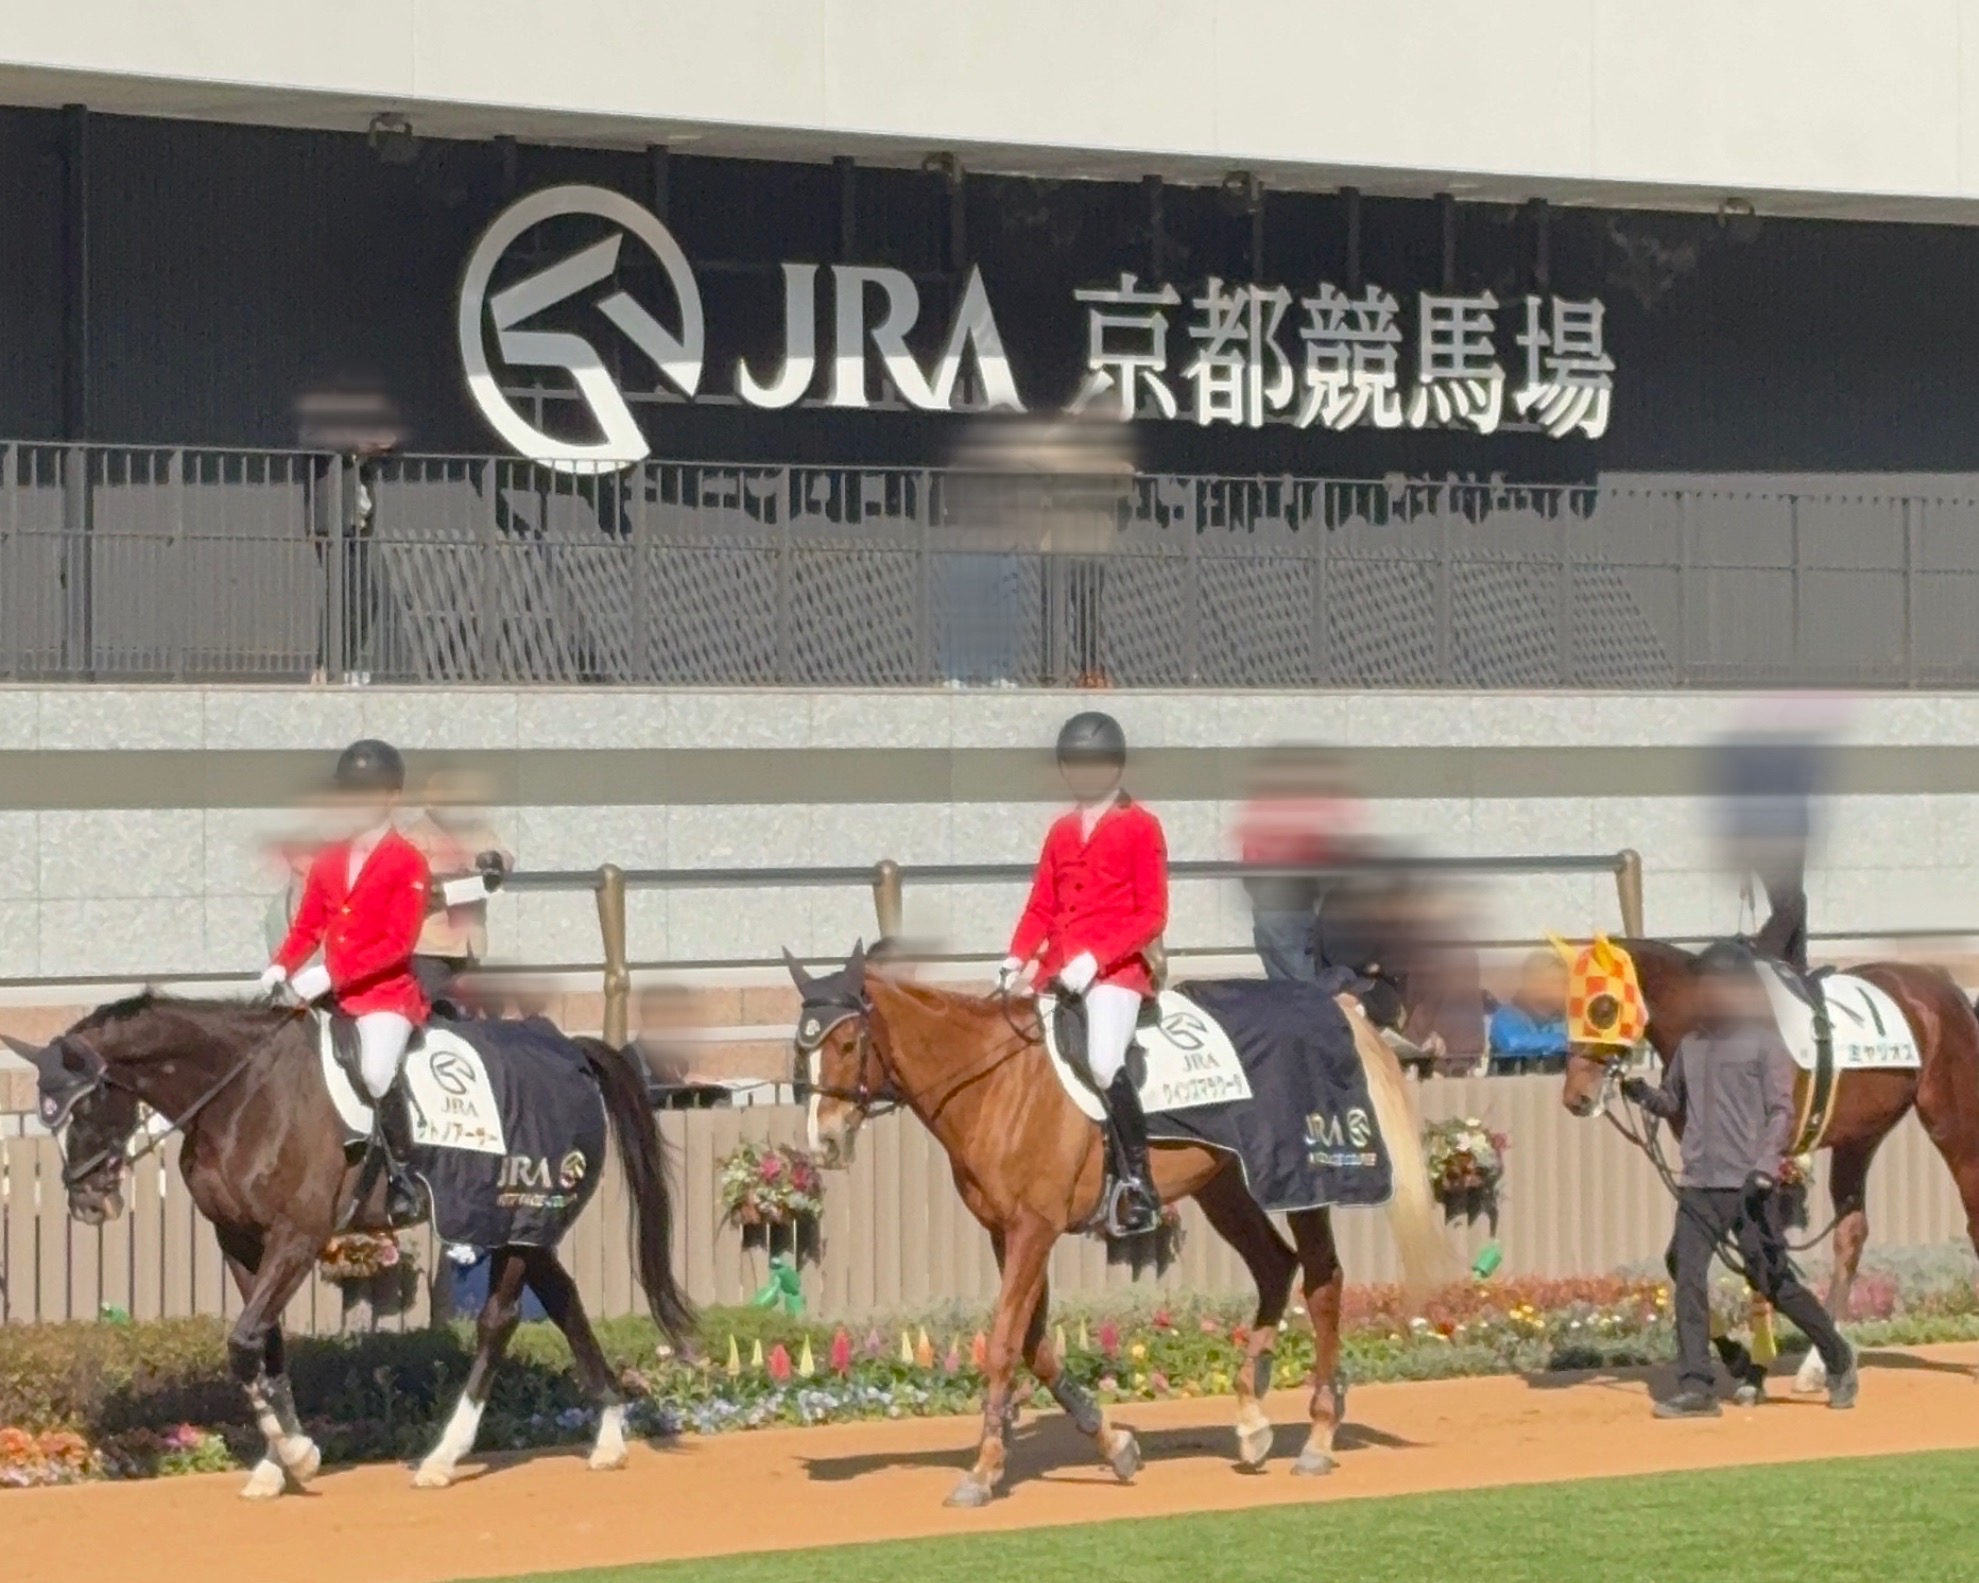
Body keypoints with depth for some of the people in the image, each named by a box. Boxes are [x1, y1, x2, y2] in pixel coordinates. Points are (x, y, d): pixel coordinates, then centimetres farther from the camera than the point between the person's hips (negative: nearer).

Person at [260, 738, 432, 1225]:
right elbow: (307, 927, 15)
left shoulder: (407, 863, -7)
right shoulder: (328, 861, 13)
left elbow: (398, 942, -16)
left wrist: (332, 974, -22)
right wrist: (281, 966, -6)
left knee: (377, 1072, -31)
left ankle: (403, 1178, -14)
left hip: (387, 993, -7)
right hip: (331, 994, 7)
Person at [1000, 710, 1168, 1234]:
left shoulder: (1140, 827, 1)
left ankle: (1137, 1179, -21)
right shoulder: (1061, 831, 19)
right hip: (1057, 970, 7)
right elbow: (1041, 907, 18)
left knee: (1104, 1062, -28)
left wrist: (1095, 958, -17)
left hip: (1117, 970, -7)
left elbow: (1152, 914, -6)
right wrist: (1016, 959, 0)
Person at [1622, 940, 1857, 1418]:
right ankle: (1695, 1388, -2)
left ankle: (1838, 1361, 18)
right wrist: (1641, 1093, 2)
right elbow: (1674, 1105, 23)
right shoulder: (1691, 1046, 13)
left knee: (1773, 1281, -1)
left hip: (1748, 1186, -5)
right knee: (1688, 1280, -4)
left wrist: (1764, 1168, -22)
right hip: (1698, 1186, 5)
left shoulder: (1764, 1044, -3)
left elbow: (1781, 1112, -9)